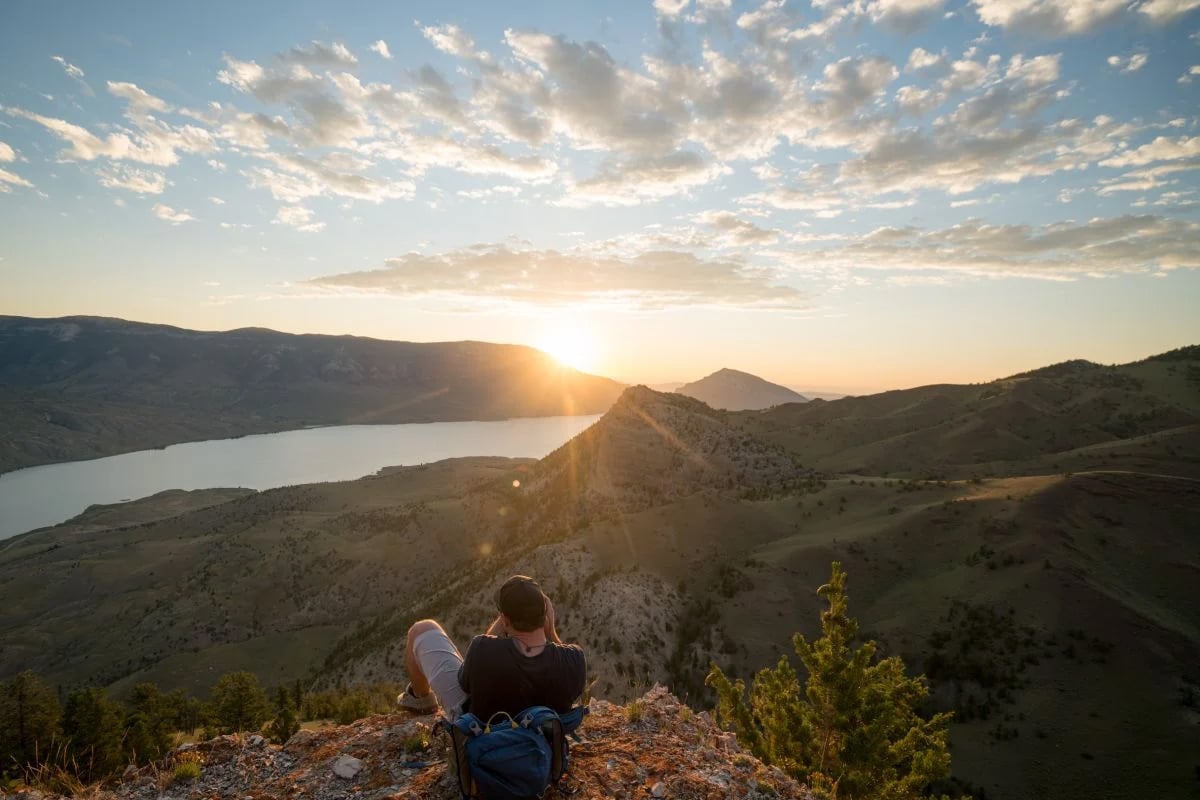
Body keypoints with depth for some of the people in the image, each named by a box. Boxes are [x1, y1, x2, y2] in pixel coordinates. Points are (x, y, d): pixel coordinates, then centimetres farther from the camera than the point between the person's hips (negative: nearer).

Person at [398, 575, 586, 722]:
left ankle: (420, 697, 39)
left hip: (475, 721, -2)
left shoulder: (483, 650, -40)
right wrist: (550, 629, -19)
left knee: (423, 629, 10)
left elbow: (466, 683, -15)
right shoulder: (574, 661, -35)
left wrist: (500, 623, -17)